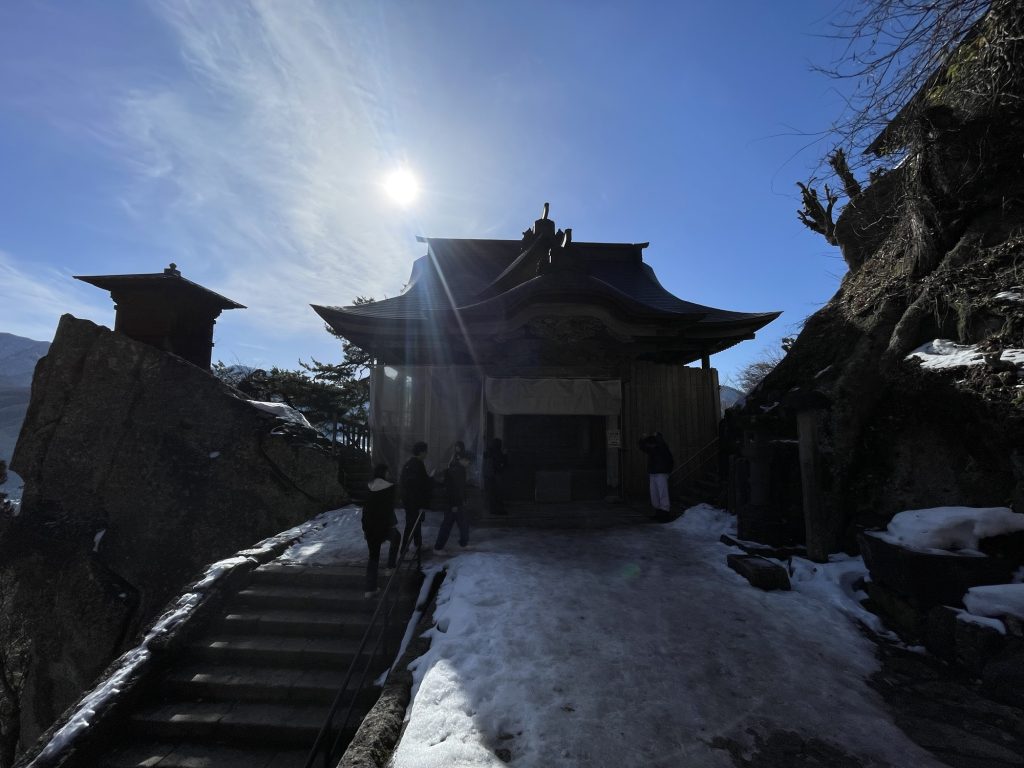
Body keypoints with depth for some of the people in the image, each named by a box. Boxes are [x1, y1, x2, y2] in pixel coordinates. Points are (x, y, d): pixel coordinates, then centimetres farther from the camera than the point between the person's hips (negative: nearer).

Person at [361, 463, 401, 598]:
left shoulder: (367, 487, 5)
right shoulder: (389, 487, -9)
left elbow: (365, 508, 10)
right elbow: (390, 508, -9)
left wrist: (364, 527, 18)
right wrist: (394, 523, 1)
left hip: (369, 525, 4)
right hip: (384, 525, -4)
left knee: (373, 556, 14)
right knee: (396, 538, 29)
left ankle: (370, 589, 12)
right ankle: (390, 567, 28)